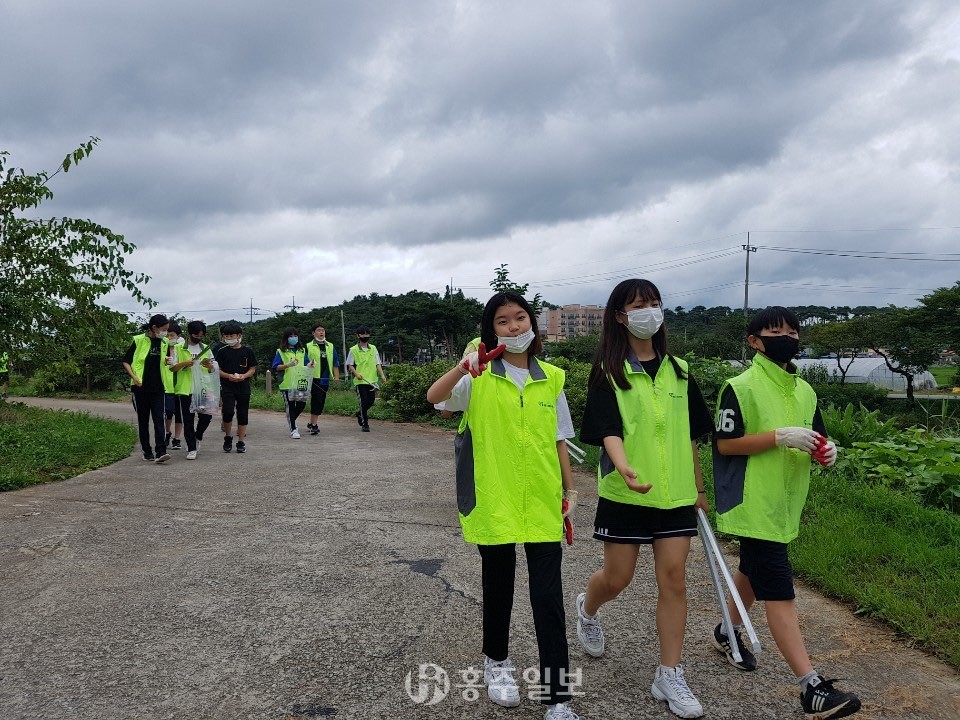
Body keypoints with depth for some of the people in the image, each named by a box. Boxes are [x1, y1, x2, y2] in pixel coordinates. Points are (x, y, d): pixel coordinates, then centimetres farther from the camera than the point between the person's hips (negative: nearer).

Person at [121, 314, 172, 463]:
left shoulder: (164, 342, 8)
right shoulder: (139, 340, -4)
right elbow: (125, 361, 0)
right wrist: (134, 377, -13)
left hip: (158, 388, 3)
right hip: (141, 387, -3)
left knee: (159, 419, -9)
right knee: (143, 420, 6)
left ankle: (160, 452, -16)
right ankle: (147, 452, 15)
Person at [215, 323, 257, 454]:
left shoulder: (247, 351, 4)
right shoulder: (223, 351, 4)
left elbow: (252, 369, 7)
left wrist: (244, 376, -11)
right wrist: (228, 376, -12)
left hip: (243, 387, 1)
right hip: (227, 387, -1)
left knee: (242, 414, 4)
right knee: (228, 412, -15)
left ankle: (241, 441, 14)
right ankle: (228, 437, 8)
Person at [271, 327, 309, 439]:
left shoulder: (302, 351, 15)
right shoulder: (281, 352, 1)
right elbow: (276, 367, -6)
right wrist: (288, 365, -19)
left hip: (300, 383, 4)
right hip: (287, 384, -4)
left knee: (302, 404, 2)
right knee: (290, 406, 0)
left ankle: (291, 419, 30)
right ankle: (293, 429, 9)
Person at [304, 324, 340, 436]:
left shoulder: (330, 347, 14)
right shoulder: (308, 347, 2)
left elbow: (335, 363, 15)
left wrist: (336, 376, 7)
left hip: (325, 379, 5)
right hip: (314, 378, -5)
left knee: (321, 402, 9)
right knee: (316, 400, -13)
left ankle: (312, 423, 23)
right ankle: (314, 425, -8)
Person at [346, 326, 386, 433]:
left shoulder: (373, 348, 11)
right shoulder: (353, 350, 1)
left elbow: (377, 363, 9)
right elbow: (350, 365, 2)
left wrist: (382, 374, -5)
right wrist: (356, 374, -15)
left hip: (372, 380, 4)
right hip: (360, 380, -4)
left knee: (371, 400, 3)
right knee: (364, 401, -6)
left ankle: (360, 413, 32)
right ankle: (364, 424, 4)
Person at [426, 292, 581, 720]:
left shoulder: (551, 378, 5)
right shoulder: (481, 376, -3)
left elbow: (559, 439, 11)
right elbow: (434, 397, -20)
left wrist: (569, 489, 10)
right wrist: (460, 370, -38)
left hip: (543, 503, 2)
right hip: (493, 501, -1)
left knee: (549, 596, -1)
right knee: (498, 585, 15)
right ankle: (496, 662, 40)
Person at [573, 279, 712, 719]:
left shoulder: (678, 370, 8)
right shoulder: (609, 371, -5)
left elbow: (690, 436, 14)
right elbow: (608, 431, -17)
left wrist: (699, 487, 15)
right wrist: (625, 469, -35)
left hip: (675, 493, 3)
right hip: (626, 492, -3)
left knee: (674, 579, 1)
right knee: (617, 578, 7)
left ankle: (670, 676, 13)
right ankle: (587, 609, 42)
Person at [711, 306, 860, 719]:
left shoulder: (804, 391, 11)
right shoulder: (741, 387, -11)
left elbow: (814, 438, 19)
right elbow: (725, 443, -15)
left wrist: (825, 450, -5)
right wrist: (779, 437, -23)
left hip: (784, 503, 8)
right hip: (753, 504, -8)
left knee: (753, 572, 23)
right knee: (779, 590, -10)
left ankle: (727, 633, 44)